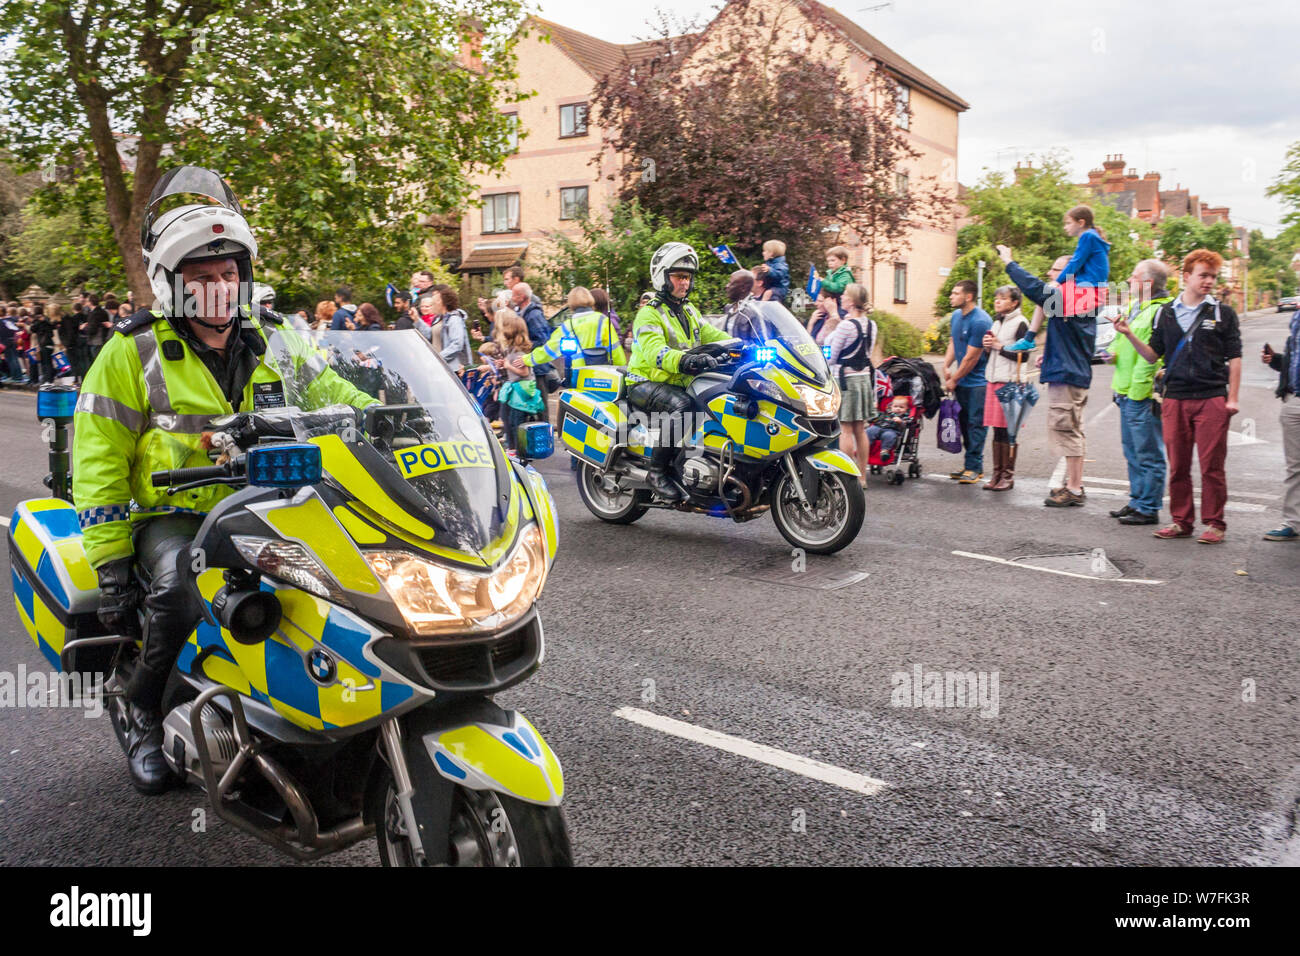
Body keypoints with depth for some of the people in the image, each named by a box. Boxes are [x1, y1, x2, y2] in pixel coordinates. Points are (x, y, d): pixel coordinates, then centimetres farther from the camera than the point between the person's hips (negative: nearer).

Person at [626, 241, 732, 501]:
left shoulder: (689, 310, 19)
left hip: (681, 383, 8)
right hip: (646, 384, -7)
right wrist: (685, 360, -46)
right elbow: (654, 351, -26)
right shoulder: (649, 313, -9)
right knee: (682, 405, -37)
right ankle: (656, 471, -29)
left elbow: (711, 334, 14)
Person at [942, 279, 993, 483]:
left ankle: (974, 467, 1)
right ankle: (971, 464, 21)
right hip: (961, 381, 9)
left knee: (976, 424, -4)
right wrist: (946, 367, 1)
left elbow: (971, 357, -18)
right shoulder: (956, 316, 8)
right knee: (964, 422, 12)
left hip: (978, 382, -9)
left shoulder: (980, 321, -19)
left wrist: (954, 380, -10)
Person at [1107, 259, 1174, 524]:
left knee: (1148, 454, -2)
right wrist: (1113, 352, 7)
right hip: (1128, 393, 10)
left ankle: (1149, 509, 5)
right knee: (1132, 451, 17)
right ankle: (1137, 501, 28)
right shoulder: (1134, 307, 16)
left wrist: (1137, 390, -20)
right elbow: (1120, 340, 29)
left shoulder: (1160, 312, -15)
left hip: (1144, 395, -10)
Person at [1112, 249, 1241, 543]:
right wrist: (1129, 334, -3)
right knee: (1177, 465, 5)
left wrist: (1232, 398, -2)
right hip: (1175, 399, 2)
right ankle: (1182, 521, 15)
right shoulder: (1166, 313, 10)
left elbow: (1234, 358, 4)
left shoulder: (1223, 313, 5)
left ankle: (1214, 523, 8)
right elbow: (1154, 355, 11)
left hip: (1212, 398, -2)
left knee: (1212, 465, -2)